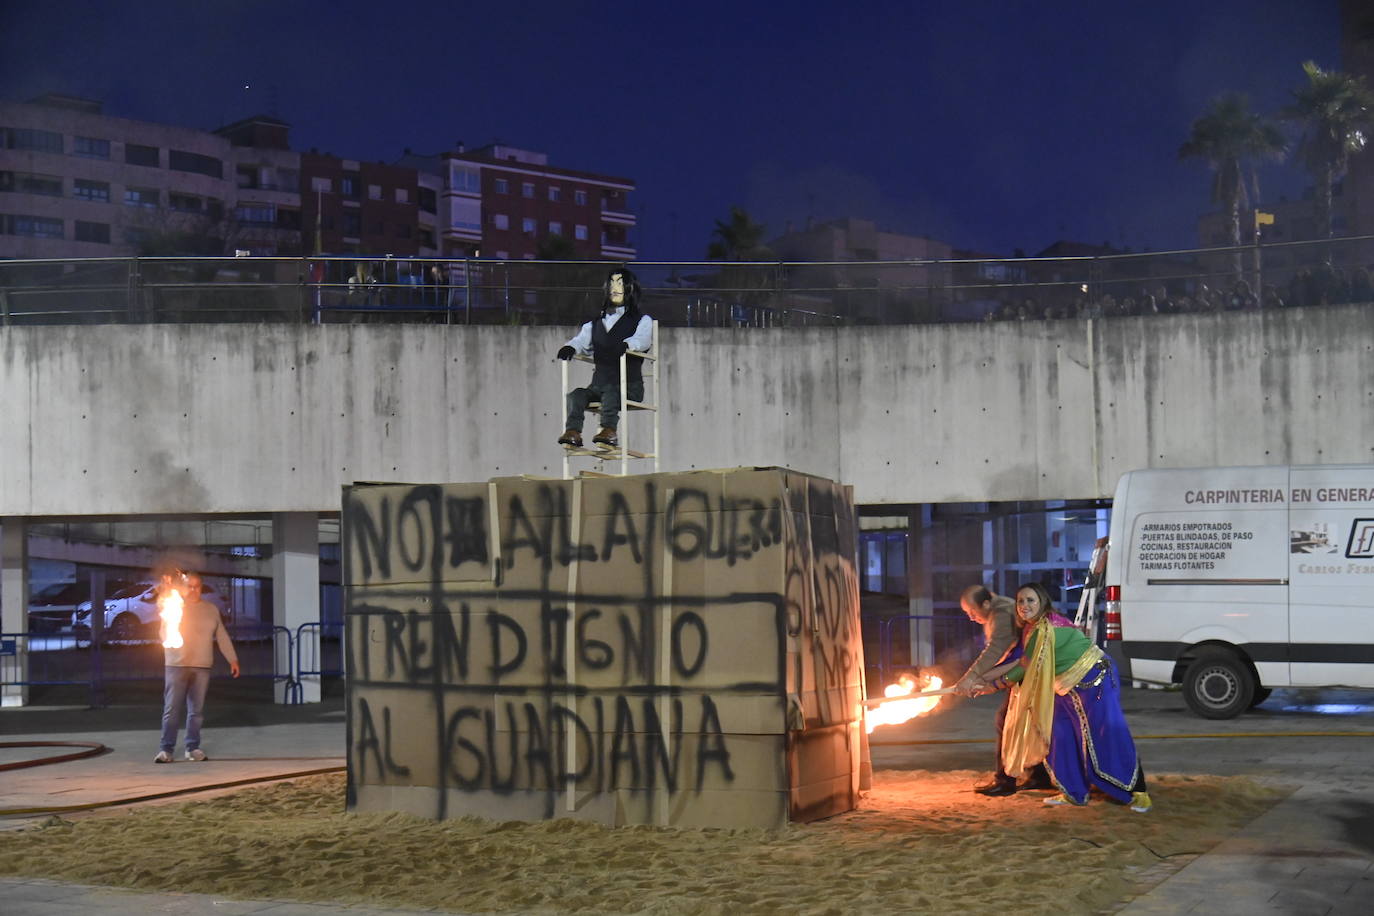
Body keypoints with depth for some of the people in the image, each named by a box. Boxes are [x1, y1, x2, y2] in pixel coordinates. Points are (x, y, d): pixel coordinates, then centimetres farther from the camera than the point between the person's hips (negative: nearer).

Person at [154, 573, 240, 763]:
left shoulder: (211, 610, 13)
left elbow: (222, 636, 15)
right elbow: (164, 633, -4)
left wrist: (232, 659, 12)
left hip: (202, 667, 3)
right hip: (176, 666, -3)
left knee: (196, 710, 4)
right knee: (172, 709, -5)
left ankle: (193, 747, 11)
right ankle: (166, 749, -2)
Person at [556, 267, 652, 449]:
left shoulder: (642, 320, 11)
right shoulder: (595, 324, 25)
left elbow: (642, 339, -10)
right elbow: (582, 341, 10)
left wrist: (626, 344, -34)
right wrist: (569, 347, -15)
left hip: (629, 387, -4)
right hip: (599, 385, 4)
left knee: (610, 391, -36)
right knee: (577, 394, -26)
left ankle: (609, 431, -52)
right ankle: (573, 433, -40)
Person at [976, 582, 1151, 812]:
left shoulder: (1045, 629, -25)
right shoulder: (1032, 629, 4)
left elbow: (1025, 667, -18)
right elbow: (1020, 662, 9)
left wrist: (995, 684, -6)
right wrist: (983, 677, 9)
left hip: (1094, 681, -10)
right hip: (1071, 688, 10)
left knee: (1107, 736, -9)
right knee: (1061, 735, 9)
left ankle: (1137, 793, 0)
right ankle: (1074, 793, 17)